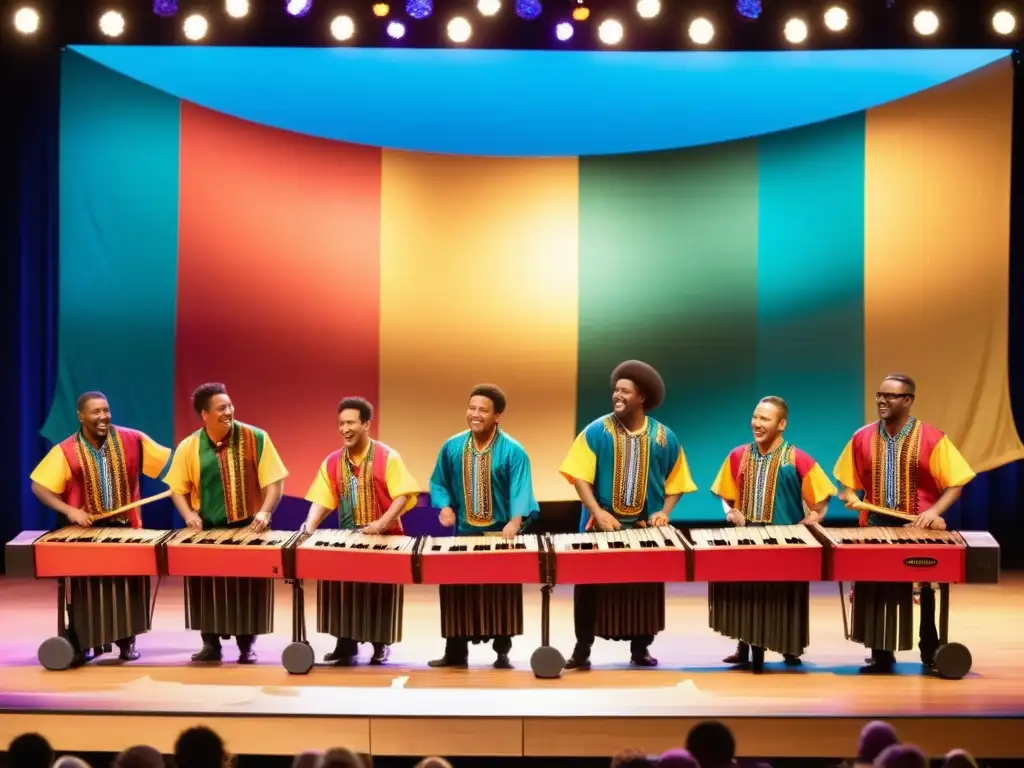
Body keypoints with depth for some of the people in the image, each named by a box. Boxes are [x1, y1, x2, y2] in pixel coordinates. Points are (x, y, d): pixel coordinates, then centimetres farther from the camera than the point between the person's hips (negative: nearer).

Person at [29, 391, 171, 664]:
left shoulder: (132, 440, -4)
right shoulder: (66, 451, -7)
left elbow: (169, 460, 0)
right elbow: (39, 487, -6)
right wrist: (70, 510, -17)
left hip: (126, 528, 1)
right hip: (86, 531, -1)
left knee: (129, 585, 5)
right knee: (86, 588, 1)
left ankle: (126, 641, 19)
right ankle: (82, 644, 12)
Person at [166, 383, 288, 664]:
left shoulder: (256, 439, -6)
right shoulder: (189, 447, -1)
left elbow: (274, 481, -5)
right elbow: (178, 488, 8)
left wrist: (265, 511, -19)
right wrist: (189, 514, -9)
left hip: (249, 529, -1)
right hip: (207, 532, 1)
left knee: (249, 587, 0)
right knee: (206, 585, 0)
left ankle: (246, 646, 13)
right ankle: (211, 644, 14)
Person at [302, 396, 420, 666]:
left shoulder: (388, 457, -6)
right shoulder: (332, 462, 6)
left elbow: (403, 495, -12)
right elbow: (322, 500, 5)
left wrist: (381, 523, -25)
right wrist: (309, 527, -13)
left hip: (385, 538, -3)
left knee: (381, 590, -2)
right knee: (339, 586, -6)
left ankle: (380, 644, 14)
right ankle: (346, 643, 5)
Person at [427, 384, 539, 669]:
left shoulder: (513, 451, -11)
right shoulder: (452, 447, 2)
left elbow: (522, 491, -20)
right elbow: (438, 482, 13)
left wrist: (515, 521, -36)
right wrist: (445, 506, -6)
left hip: (501, 534, -3)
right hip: (464, 533, 3)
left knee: (502, 594, 4)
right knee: (456, 591, 4)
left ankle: (502, 653, 13)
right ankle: (455, 652, 14)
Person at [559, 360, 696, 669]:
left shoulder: (664, 437, 2)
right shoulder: (597, 431, -4)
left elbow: (676, 481, 10)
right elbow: (580, 476, -7)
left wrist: (664, 512, -6)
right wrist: (598, 512, -19)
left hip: (647, 529, 2)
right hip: (601, 527, -1)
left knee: (646, 589, 8)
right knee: (590, 587, -1)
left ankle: (640, 649, 20)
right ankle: (582, 649, 8)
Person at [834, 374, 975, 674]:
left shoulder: (932, 439, -5)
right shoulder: (862, 438, 4)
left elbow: (954, 484, -4)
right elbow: (848, 482, 14)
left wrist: (934, 511, -18)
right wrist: (850, 496, -8)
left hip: (919, 529, -3)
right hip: (876, 527, 3)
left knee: (924, 591, 0)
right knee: (873, 589, 2)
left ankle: (931, 653, 14)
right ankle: (881, 655, 13)